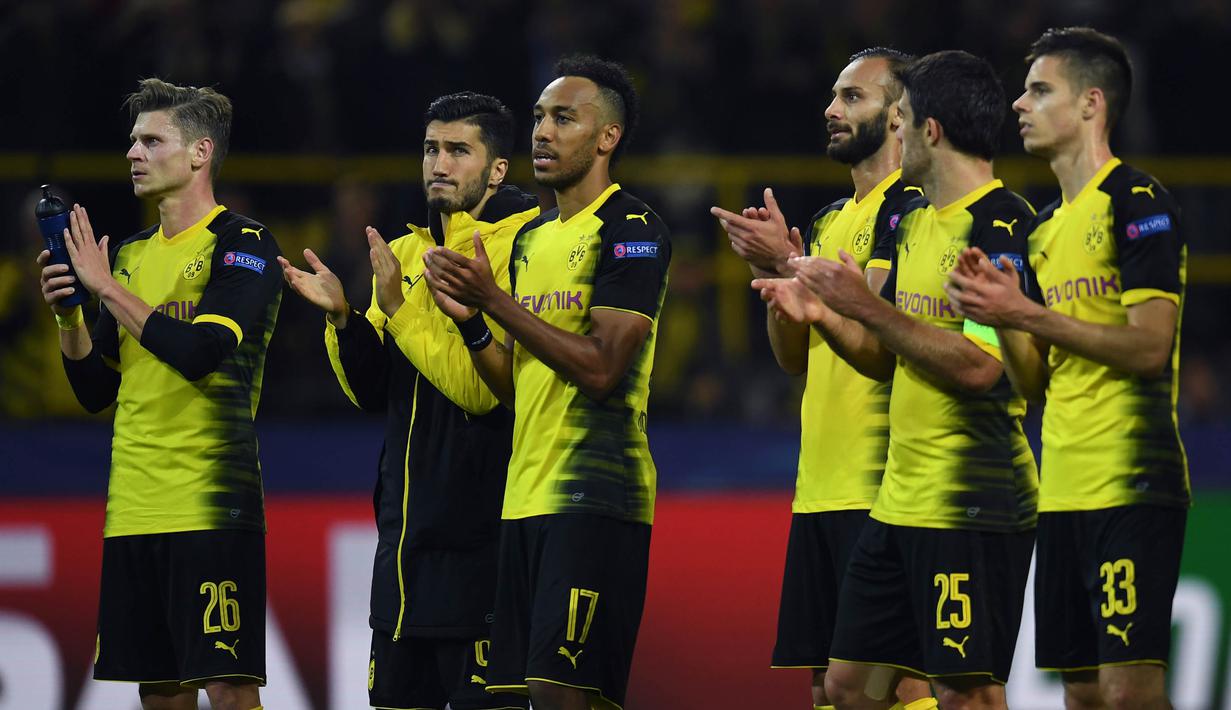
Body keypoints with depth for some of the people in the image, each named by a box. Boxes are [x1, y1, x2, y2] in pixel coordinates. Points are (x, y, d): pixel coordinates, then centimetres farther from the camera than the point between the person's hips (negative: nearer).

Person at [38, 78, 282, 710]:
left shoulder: (243, 245, -4)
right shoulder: (129, 255, 17)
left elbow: (200, 353, -19)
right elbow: (95, 391, 18)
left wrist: (106, 285, -11)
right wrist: (68, 315, 0)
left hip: (211, 505, -7)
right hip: (134, 509, 7)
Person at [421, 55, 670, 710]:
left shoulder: (633, 231, -8)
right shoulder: (531, 239, 19)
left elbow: (600, 367, -18)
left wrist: (495, 300, -15)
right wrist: (472, 322, 2)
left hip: (594, 500, -9)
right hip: (527, 498, 9)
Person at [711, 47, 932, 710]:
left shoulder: (910, 207, -7)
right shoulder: (827, 221, 21)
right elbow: (794, 356, 19)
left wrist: (785, 262, -12)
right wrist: (773, 270, 4)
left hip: (881, 482, -9)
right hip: (821, 486, 9)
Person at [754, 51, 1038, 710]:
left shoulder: (1003, 226, -14)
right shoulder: (915, 222, 16)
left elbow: (979, 366, -22)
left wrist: (867, 308, -18)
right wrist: (824, 315, 3)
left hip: (974, 504, -10)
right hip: (900, 501, 10)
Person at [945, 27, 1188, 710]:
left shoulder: (1138, 204, -7)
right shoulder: (1045, 229, 19)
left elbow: (1150, 347, -16)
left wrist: (1028, 315, -16)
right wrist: (999, 312, -1)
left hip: (1130, 487, -8)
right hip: (1063, 492, 8)